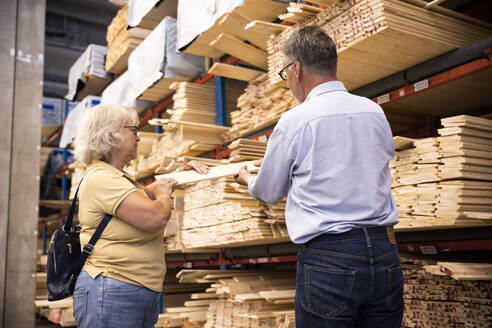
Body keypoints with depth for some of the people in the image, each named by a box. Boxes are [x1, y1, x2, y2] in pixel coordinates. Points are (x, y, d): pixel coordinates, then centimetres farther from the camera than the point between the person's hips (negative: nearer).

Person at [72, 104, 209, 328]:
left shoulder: (117, 177, 17)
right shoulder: (100, 178, -16)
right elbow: (156, 217, -25)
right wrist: (164, 192, -3)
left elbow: (145, 194, 35)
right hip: (110, 293, -10)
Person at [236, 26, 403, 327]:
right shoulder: (375, 112, 7)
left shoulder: (294, 122, -8)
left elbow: (270, 193, 6)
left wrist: (247, 178, 30)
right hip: (385, 251, 6)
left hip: (327, 259, -5)